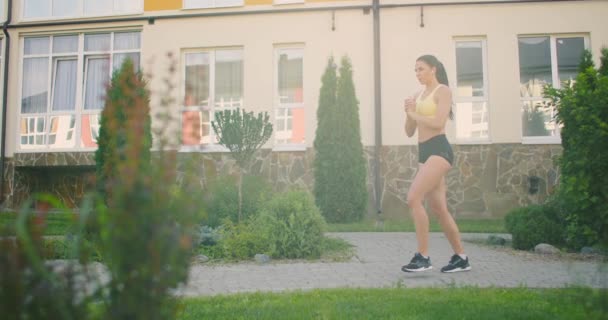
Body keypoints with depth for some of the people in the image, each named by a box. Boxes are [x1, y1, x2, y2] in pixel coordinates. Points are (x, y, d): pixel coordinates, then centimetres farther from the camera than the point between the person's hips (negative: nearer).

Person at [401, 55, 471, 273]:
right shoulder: (418, 96, 19)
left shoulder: (443, 91, 0)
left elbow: (438, 123, -16)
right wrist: (409, 113, 0)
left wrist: (415, 115, -3)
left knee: (414, 199, -20)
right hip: (424, 152, 8)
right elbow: (409, 132, 18)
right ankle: (461, 258, 15)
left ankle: (423, 257, -14)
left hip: (439, 150, -8)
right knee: (439, 209, 6)